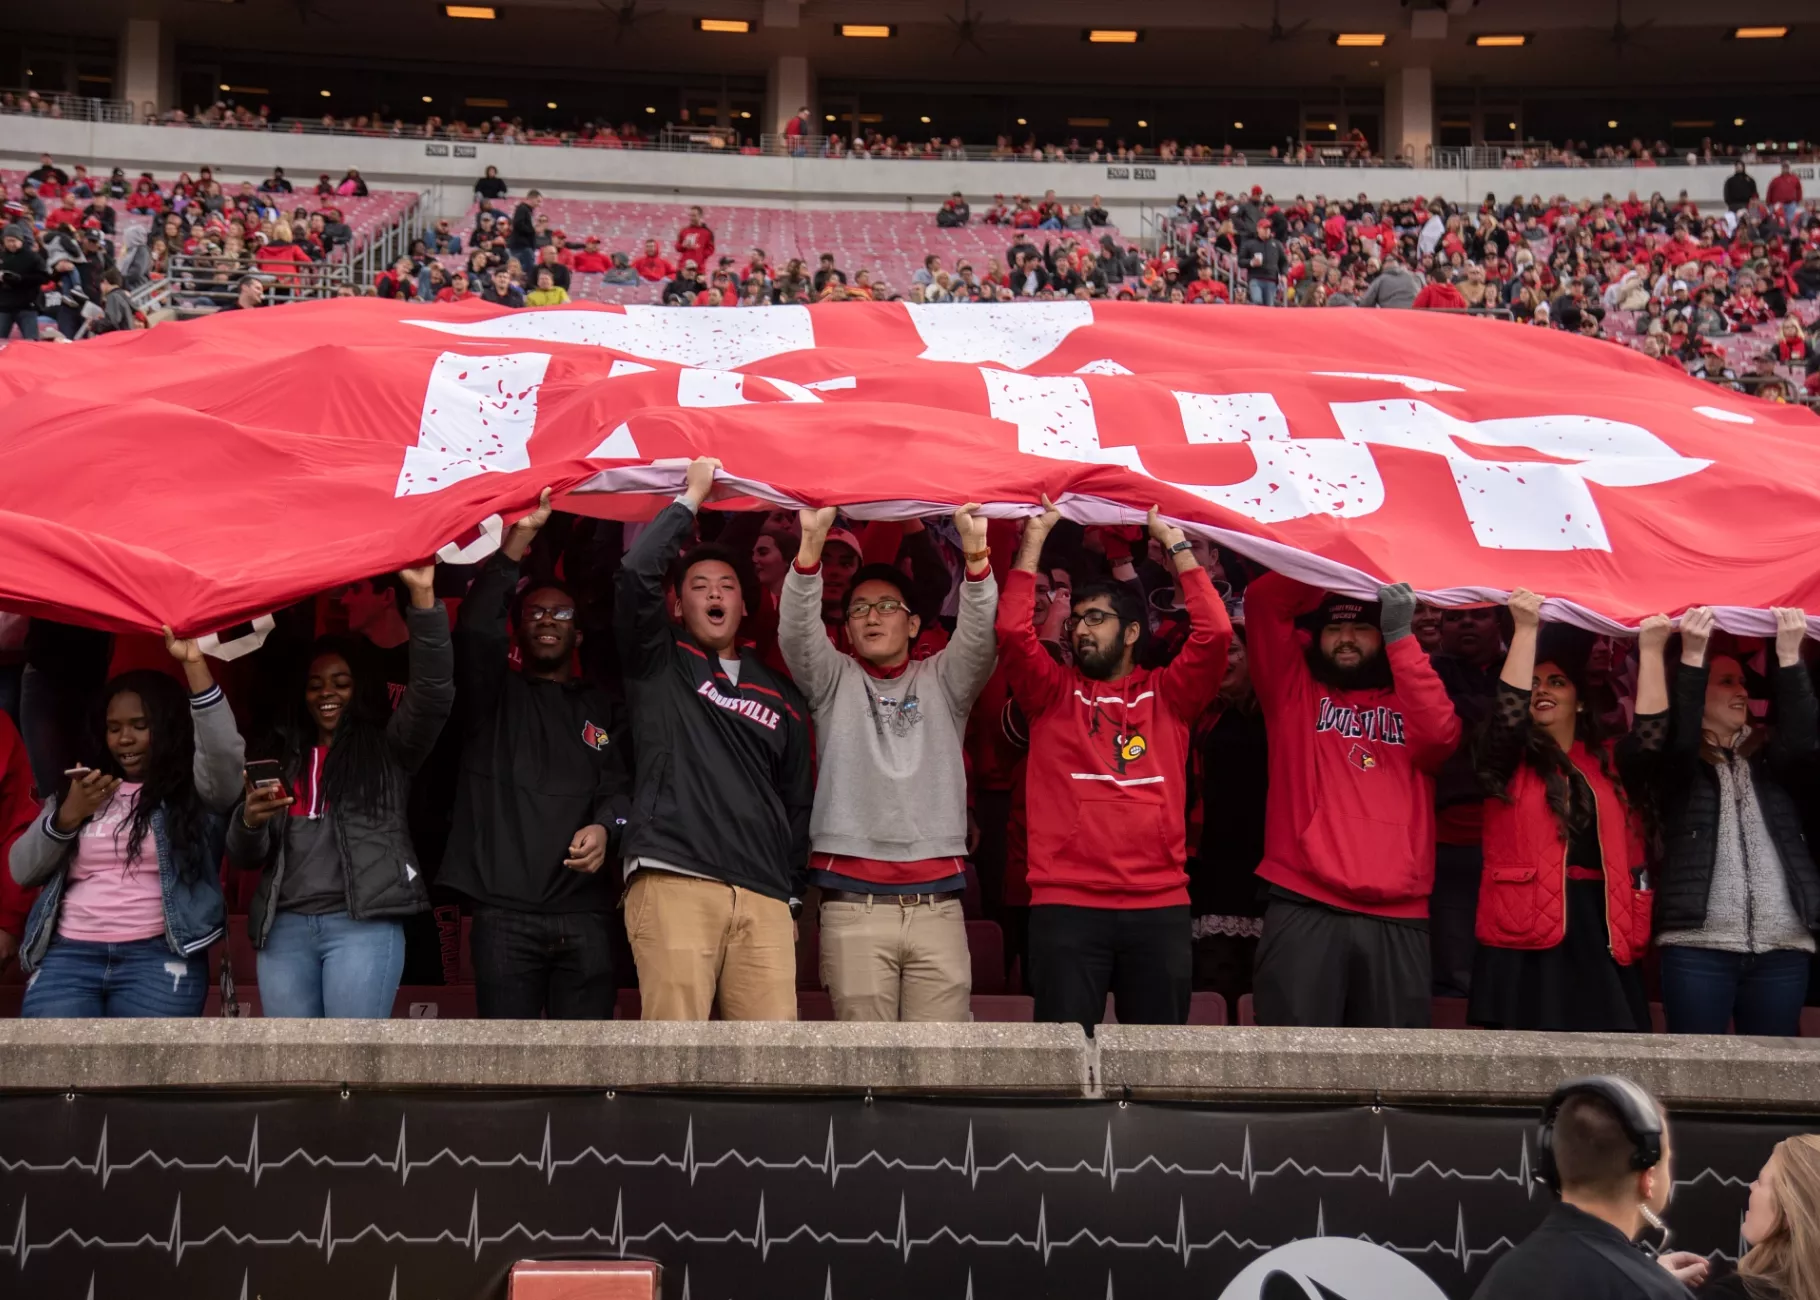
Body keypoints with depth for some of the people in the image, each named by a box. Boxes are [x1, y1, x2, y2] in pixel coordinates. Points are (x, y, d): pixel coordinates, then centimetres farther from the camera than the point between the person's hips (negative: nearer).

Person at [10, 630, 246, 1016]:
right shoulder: (76, 789, 21)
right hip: (67, 956, 3)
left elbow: (225, 755, -15)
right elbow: (22, 871, 14)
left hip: (157, 957, -3)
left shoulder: (194, 790, 8)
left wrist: (195, 665, -20)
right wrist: (68, 816, -3)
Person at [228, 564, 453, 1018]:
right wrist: (250, 820, -10)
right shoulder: (281, 756, 20)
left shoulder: (388, 747, 10)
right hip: (284, 928, 4)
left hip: (363, 923, -4)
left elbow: (433, 694, -8)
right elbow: (244, 857, 15)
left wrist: (423, 597, -19)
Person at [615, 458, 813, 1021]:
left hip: (764, 897, 3)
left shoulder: (780, 695, 23)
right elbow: (637, 573, -3)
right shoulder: (658, 664, 14)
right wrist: (691, 498, 3)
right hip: (674, 884, -3)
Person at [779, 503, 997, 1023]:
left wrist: (976, 555, -17)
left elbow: (980, 635, -1)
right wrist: (812, 543, -16)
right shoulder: (835, 680, 15)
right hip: (853, 906, -1)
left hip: (936, 905, 1)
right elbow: (797, 629, -2)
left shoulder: (942, 680, 17)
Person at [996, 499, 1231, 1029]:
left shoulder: (1167, 695, 12)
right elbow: (1012, 630, -3)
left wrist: (1175, 544, 3)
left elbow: (1215, 632, -1)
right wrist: (1036, 537, 0)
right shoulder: (1054, 693, 12)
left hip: (1160, 906, 1)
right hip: (1067, 905, -1)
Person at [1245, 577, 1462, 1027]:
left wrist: (1400, 636, -6)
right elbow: (1263, 599, 7)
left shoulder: (1407, 702, 18)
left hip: (1396, 918, 2)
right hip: (1303, 911, -1)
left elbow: (1439, 734, -6)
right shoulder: (1295, 690, 16)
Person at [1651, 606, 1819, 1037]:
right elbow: (1677, 734, -14)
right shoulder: (1680, 764, 7)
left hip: (1782, 945, 3)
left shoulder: (1770, 756, 15)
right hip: (1699, 944, -3)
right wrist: (1692, 657, -22)